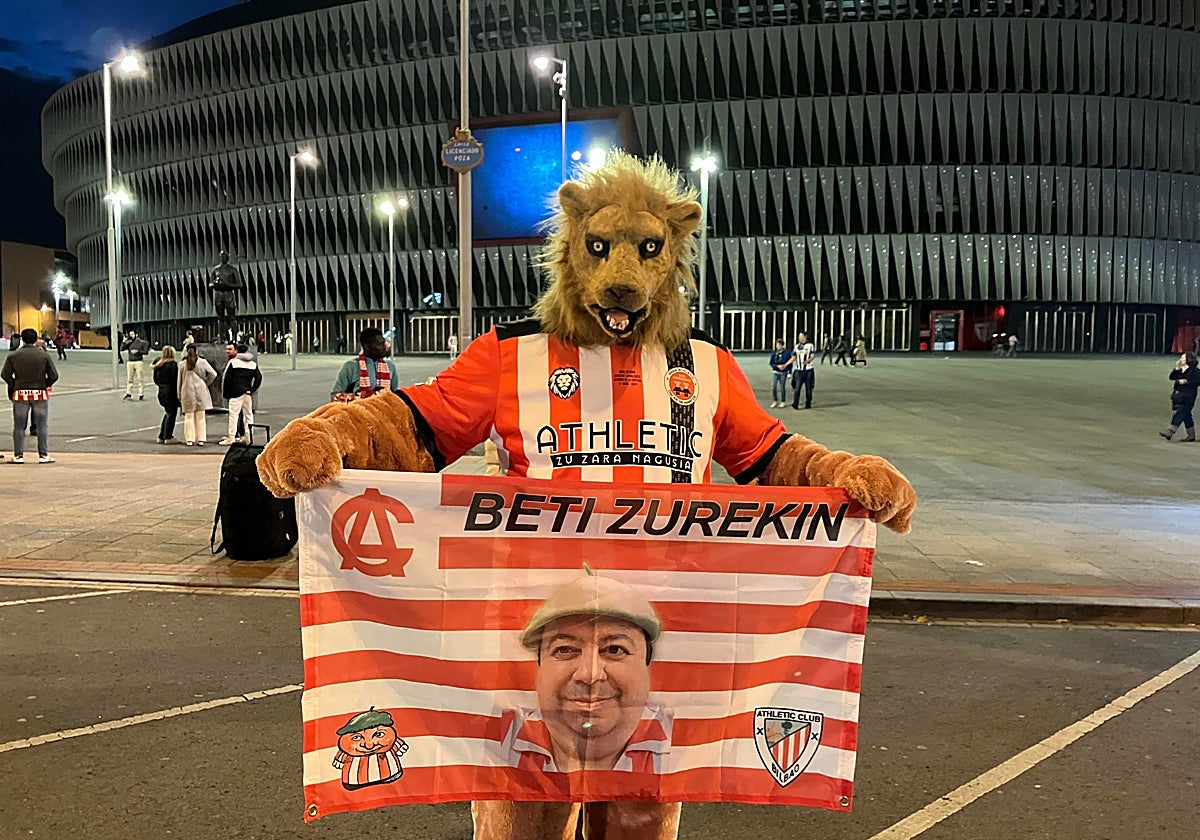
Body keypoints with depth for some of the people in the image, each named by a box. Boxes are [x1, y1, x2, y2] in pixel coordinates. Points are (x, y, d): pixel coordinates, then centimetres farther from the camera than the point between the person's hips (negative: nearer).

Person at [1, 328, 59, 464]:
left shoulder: (13, 356, 1)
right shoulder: (44, 355, -3)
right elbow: (54, 376, -6)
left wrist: (14, 385, 12)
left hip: (20, 393, 1)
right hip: (40, 394, -1)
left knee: (19, 426, 9)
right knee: (43, 425, 5)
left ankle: (18, 456, 9)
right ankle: (43, 456, 3)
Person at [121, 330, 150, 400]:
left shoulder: (142, 342, 3)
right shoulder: (128, 343, 10)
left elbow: (146, 352, -1)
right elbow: (122, 348, 0)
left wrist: (137, 351, -10)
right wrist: (124, 341, -8)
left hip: (139, 362, -3)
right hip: (130, 362, 3)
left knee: (140, 379, -3)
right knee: (129, 379, 3)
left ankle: (141, 394, 2)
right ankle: (128, 394, 7)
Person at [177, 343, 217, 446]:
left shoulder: (182, 364, 0)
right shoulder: (202, 362, -3)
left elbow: (179, 381, 5)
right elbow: (213, 374, -6)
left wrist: (179, 395, 13)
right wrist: (206, 383, 9)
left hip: (187, 392, 0)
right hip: (200, 391, 0)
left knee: (189, 416, 6)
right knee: (200, 416, 6)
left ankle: (189, 440, 5)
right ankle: (201, 439, 6)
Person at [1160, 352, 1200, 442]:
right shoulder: (1180, 370, 13)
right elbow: (1171, 377, 7)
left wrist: (1186, 381, -19)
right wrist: (1176, 368, -2)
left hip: (1187, 398, -8)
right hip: (1178, 397, 8)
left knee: (1179, 414, -11)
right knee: (1186, 416, 12)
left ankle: (1170, 433, -16)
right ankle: (1191, 436, 20)